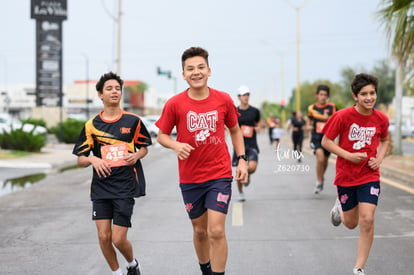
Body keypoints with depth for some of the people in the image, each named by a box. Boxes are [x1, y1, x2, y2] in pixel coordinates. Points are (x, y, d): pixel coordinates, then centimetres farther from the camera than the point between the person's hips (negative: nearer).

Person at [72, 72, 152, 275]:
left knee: (118, 239, -5)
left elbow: (144, 147, 15)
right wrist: (93, 159, -15)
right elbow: (80, 160, 7)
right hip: (101, 186, 2)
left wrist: (137, 155, -7)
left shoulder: (133, 121, 2)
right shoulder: (91, 125, 3)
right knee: (103, 236, -3)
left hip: (125, 187, -2)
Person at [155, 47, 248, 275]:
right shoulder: (174, 104, -7)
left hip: (220, 175, -1)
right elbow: (162, 135, 3)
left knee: (216, 231, -13)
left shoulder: (224, 100, -4)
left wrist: (241, 160, 1)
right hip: (190, 177, 1)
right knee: (200, 230, 15)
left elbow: (235, 130, 11)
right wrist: (176, 145, -18)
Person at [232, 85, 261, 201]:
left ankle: (247, 175, 19)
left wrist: (257, 128, -2)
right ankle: (240, 193, 22)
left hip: (252, 144, 0)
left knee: (252, 167, -19)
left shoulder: (255, 111, 4)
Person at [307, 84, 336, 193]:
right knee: (320, 158, -22)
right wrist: (309, 125, 3)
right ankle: (319, 182, -8)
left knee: (325, 161, 14)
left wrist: (328, 118, -23)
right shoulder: (311, 108, 3)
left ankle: (321, 177, 44)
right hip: (316, 137, -1)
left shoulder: (331, 107, -2)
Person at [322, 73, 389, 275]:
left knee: (367, 220, -14)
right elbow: (326, 141, -7)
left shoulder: (381, 119, -4)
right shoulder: (343, 116, -14)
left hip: (369, 176, 1)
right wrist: (349, 156, -19)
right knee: (351, 223, 12)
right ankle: (339, 207, 50)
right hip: (346, 175, -1)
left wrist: (379, 158, -3)